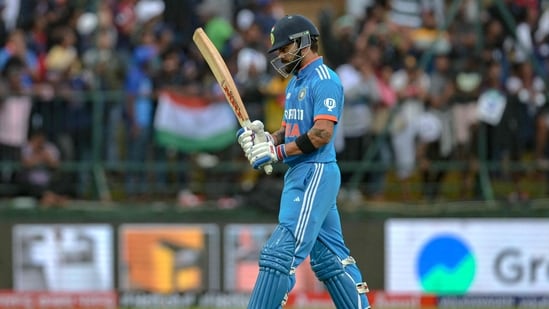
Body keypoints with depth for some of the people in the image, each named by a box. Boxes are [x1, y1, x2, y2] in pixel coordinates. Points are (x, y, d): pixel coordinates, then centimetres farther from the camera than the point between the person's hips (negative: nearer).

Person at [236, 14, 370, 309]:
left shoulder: (324, 80, -12)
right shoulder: (295, 83, 19)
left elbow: (321, 134, -21)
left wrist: (277, 152, -19)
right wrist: (264, 139, 1)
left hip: (315, 174, -11)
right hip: (299, 175, 11)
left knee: (281, 251, -15)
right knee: (330, 257, 13)